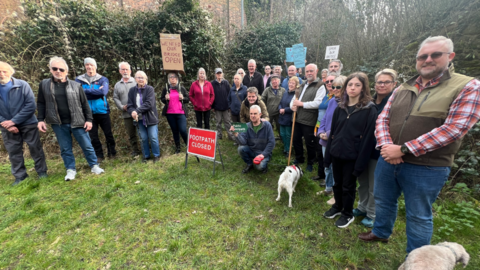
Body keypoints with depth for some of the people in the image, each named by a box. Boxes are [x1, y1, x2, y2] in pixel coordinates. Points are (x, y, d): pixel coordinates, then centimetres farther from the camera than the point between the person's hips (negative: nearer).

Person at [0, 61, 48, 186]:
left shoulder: (22, 85, -8)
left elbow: (31, 105, -14)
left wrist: (14, 121, -17)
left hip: (27, 124, -3)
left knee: (35, 148, 4)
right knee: (13, 151, 9)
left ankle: (42, 172, 18)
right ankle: (19, 176, 22)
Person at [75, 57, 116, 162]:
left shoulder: (103, 79, 3)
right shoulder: (79, 80, 8)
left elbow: (104, 92, -15)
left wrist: (86, 91, -12)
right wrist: (96, 92, -13)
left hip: (103, 111, -2)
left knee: (108, 134, 4)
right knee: (93, 136, 7)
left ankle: (112, 153, 20)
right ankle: (99, 155, 19)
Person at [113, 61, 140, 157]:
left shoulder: (136, 82, 1)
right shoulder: (117, 85, 16)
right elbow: (115, 98, 13)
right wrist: (122, 107, -5)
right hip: (126, 114, 4)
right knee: (131, 134, 10)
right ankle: (135, 151, 22)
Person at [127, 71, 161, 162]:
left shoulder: (150, 89, -6)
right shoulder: (132, 90, 6)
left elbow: (149, 104, -17)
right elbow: (129, 105, 2)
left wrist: (137, 111, -22)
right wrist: (133, 112, -20)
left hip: (150, 118, -3)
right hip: (139, 119, 3)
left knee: (153, 138, 0)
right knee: (143, 138, 11)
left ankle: (156, 155, 17)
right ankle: (146, 156, 26)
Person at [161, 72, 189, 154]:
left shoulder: (181, 88, 4)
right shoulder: (166, 88, 5)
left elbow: (187, 99, 8)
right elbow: (161, 99, 13)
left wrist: (182, 98, -13)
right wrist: (166, 98, -9)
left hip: (181, 113, -2)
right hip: (170, 113, 2)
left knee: (183, 130, -10)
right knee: (174, 131, 10)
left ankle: (188, 145, 14)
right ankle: (177, 147, 23)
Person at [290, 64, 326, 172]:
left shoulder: (320, 86, -8)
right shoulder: (303, 85, 17)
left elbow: (318, 103, -20)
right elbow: (295, 98, 18)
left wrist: (301, 104, -17)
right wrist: (293, 105, -5)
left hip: (309, 121, -7)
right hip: (297, 118, 7)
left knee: (309, 143, 6)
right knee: (296, 140, 18)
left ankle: (310, 163, 27)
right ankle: (299, 158, 39)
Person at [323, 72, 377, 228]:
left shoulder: (369, 109, -9)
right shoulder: (340, 108, 6)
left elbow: (367, 137, -12)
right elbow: (333, 132, 7)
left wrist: (360, 163, -15)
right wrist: (328, 155, 6)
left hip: (352, 155, -4)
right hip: (337, 152, 4)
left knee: (348, 186, 10)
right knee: (337, 183, 18)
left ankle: (347, 214, 32)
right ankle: (337, 207, 40)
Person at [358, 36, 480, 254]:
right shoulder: (402, 89, 8)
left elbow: (453, 129, -17)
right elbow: (383, 118, 3)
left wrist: (403, 149, -21)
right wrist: (386, 146, -15)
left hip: (426, 168, -4)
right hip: (389, 160, 5)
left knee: (418, 216, 13)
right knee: (383, 201, 21)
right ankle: (381, 232, 47)